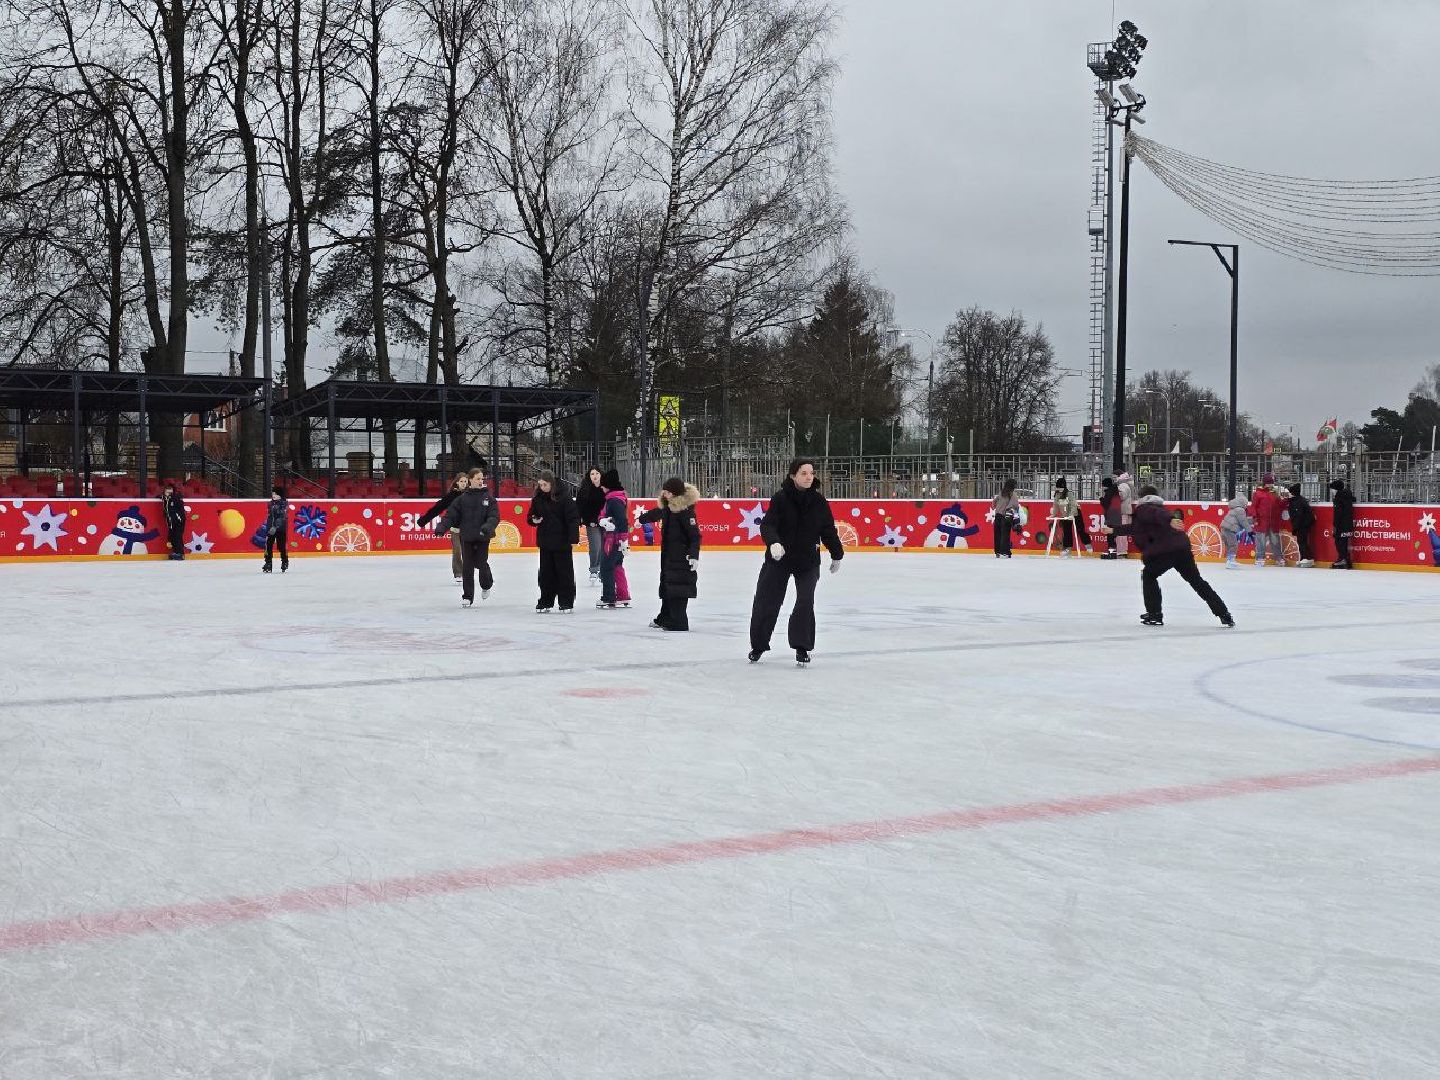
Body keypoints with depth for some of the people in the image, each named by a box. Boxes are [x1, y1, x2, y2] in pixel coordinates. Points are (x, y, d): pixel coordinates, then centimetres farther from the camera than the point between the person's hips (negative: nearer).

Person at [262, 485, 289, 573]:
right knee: (268, 546, 0)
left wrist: (275, 526, -29)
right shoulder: (271, 504, 12)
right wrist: (267, 526, 16)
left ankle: (285, 562, 16)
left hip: (281, 528, -6)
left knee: (282, 546, -1)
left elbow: (282, 517, -20)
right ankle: (268, 564, 5)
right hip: (270, 528, 6)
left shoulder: (284, 504, -10)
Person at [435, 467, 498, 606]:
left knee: (481, 564, 0)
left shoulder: (488, 498, 0)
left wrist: (488, 527, -28)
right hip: (466, 537, 1)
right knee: (467, 567, 2)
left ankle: (486, 585, 32)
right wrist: (442, 527, -15)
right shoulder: (462, 498, 2)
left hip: (482, 538, -1)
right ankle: (467, 596, 11)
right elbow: (451, 515, -1)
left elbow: (494, 516, -9)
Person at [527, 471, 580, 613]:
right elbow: (531, 517, 17)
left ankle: (566, 603, 9)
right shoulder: (537, 499, 6)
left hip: (562, 543, -5)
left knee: (565, 573, 3)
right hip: (545, 542, 5)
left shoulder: (564, 498, -10)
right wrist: (534, 520, -7)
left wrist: (573, 539, -17)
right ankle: (546, 602, 19)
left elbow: (573, 519, -11)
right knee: (546, 573, 10)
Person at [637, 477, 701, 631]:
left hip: (682, 556, -9)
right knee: (666, 586, 17)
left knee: (677, 590, -10)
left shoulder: (685, 510, -19)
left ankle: (678, 622, -7)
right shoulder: (669, 507, 7)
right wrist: (643, 518, 49)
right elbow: (657, 513, 30)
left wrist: (694, 554, -31)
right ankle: (664, 618, 29)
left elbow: (695, 534, -22)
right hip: (669, 553, 9)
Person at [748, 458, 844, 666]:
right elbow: (767, 524, -21)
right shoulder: (780, 498, -11)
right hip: (778, 558, -1)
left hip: (808, 562, 1)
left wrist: (837, 555, 18)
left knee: (805, 602, -8)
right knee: (766, 602, 4)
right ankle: (758, 645, 22)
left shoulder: (819, 501, -2)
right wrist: (773, 542, -40)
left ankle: (802, 647, 5)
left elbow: (829, 530, 9)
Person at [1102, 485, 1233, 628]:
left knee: (1148, 575, 16)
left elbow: (1157, 514, -15)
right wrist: (1114, 530, 56)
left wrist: (1170, 520, -38)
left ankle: (1154, 615, 10)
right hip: (1183, 548, 7)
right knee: (1197, 581, 14)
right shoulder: (1158, 508, 34)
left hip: (1165, 550, -7)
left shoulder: (1143, 509, 10)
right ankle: (1224, 615, 10)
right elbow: (1137, 527, 45)